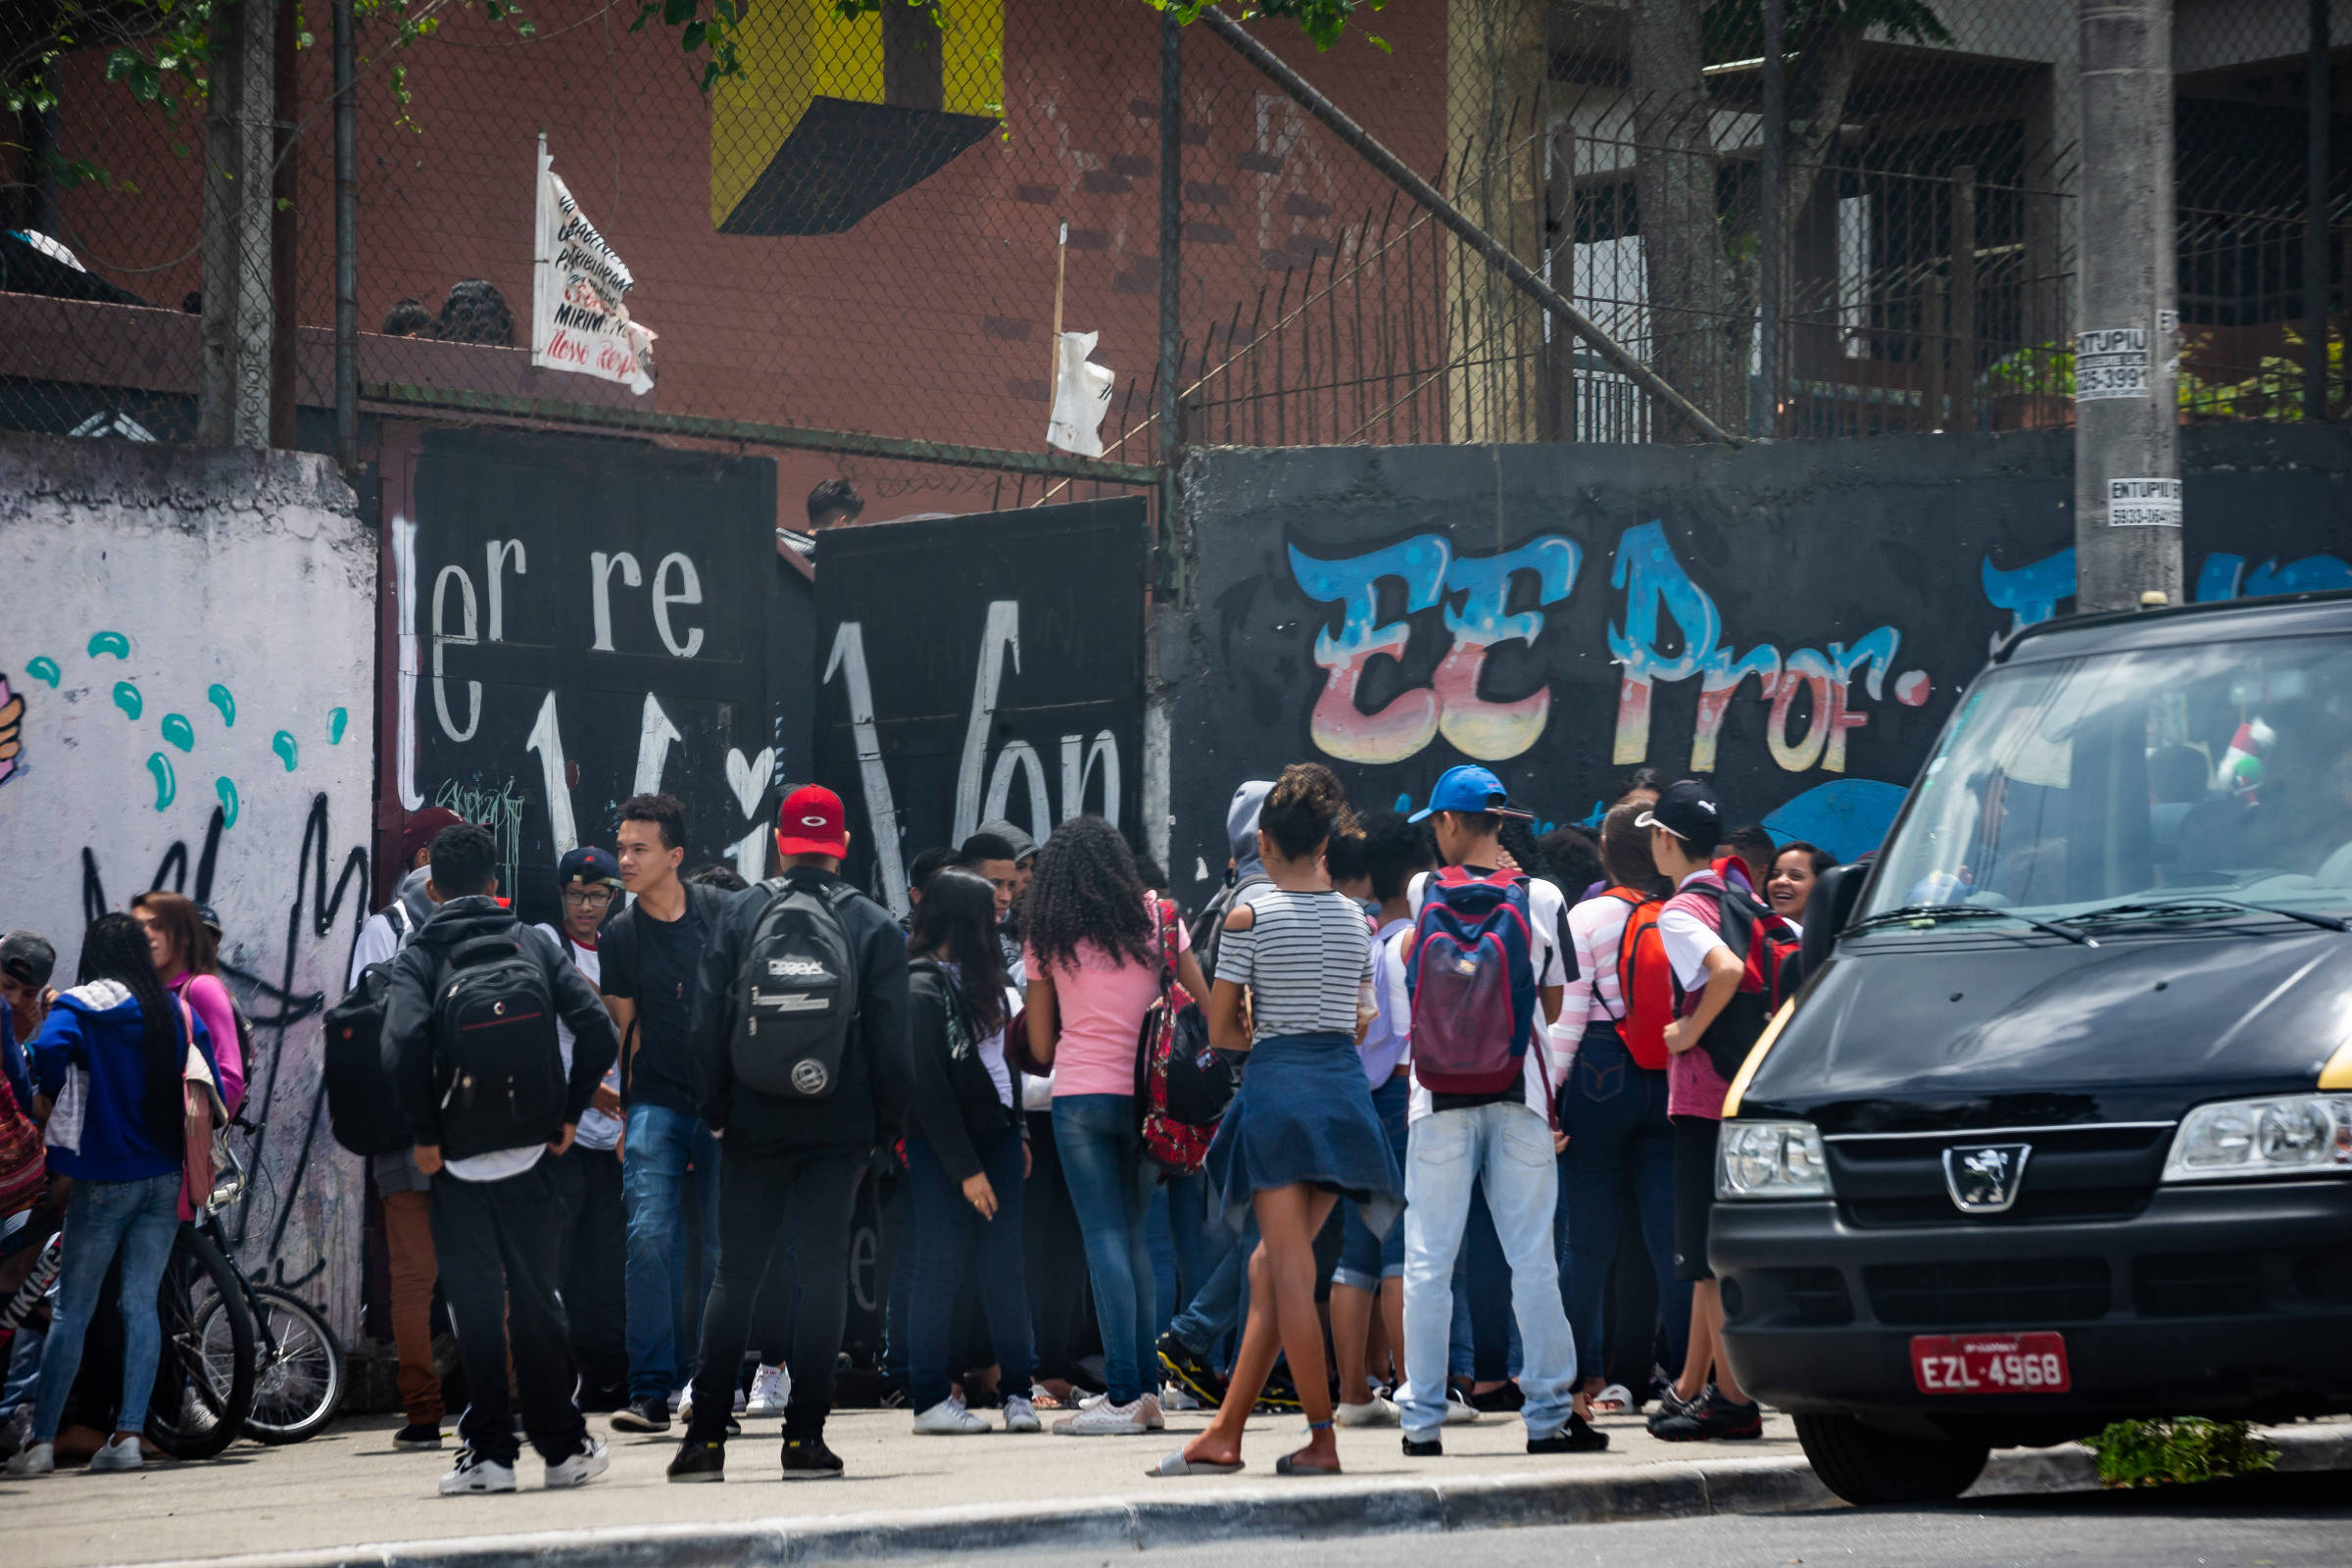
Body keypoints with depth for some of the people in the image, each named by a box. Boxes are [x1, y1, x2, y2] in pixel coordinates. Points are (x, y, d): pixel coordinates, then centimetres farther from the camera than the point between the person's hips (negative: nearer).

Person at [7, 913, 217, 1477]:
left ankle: (40, 1440, 3)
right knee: (142, 1304, 4)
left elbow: (50, 1047, -27)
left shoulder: (80, 1007, -7)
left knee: (72, 1310, 2)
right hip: (166, 1176, 4)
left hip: (105, 1177, -4)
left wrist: (45, 1097, -10)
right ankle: (128, 1435, -4)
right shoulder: (178, 1012, 6)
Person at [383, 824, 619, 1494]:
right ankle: (563, 1446, 13)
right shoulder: (533, 944, 6)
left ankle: (488, 1452, -1)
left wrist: (423, 1134, -10)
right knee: (536, 1295, 11)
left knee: (474, 1302, 1)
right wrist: (569, 1114, 5)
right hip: (532, 1150, 2)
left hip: (459, 1160, -2)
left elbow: (404, 1042, -19)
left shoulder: (418, 955, -1)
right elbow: (598, 1029, -4)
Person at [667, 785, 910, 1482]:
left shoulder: (740, 914, 2)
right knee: (823, 1268, 1)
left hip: (754, 1121, 1)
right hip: (840, 1124, -1)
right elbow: (891, 1037, -1)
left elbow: (707, 1021, 0)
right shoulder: (875, 926, 1)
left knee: (735, 1273, 5)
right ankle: (804, 1436, -3)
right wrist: (887, 1124, 7)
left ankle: (707, 1437, 1)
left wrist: (714, 1109, 8)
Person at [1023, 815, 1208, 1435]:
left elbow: (1039, 1046, 8)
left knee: (1106, 1239, -4)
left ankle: (1124, 1395, -11)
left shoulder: (1045, 938, 4)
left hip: (1079, 1095, -2)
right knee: (1138, 1237, 11)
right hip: (1145, 1095, 2)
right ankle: (1148, 1388, 9)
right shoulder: (1154, 917, 6)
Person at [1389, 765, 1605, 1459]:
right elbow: (1554, 1006, 8)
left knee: (1428, 1263, 3)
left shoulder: (1422, 894, -1)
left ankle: (1422, 1419, 1)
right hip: (1520, 1095, 1)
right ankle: (1549, 1413, 2)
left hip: (1440, 1097, -1)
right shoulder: (1542, 899, -1)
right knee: (1532, 1259, 3)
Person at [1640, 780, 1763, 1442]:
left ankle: (1734, 1400, -6)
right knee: (1709, 1251, 16)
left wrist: (1691, 1031, -16)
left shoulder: (1679, 912, -12)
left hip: (1702, 1097, -8)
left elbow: (1726, 970, -30)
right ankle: (1691, 1386, 23)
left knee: (1709, 1256, -5)